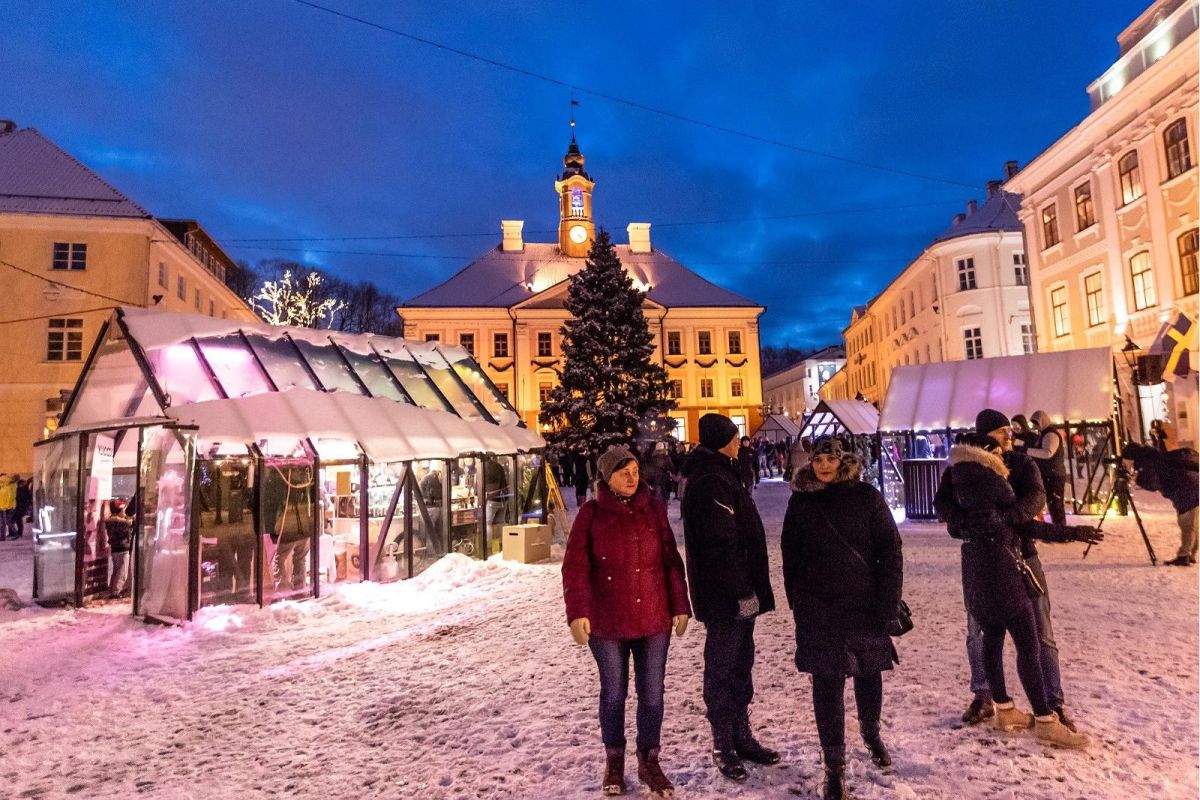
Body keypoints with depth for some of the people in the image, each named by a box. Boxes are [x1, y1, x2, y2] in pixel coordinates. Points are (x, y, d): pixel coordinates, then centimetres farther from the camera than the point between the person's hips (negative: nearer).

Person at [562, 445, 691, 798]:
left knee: (652, 693, 11)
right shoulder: (591, 513, -6)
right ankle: (614, 762, 33)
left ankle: (649, 761, 30)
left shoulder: (653, 508, 1)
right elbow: (575, 567, -7)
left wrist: (680, 606, 2)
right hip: (607, 623, -2)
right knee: (613, 693, 12)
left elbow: (671, 560, 4)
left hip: (654, 620, 2)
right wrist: (578, 613, -14)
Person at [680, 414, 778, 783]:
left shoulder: (719, 476, 15)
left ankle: (741, 737, 30)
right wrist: (743, 591, -20)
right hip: (725, 596, -10)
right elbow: (721, 545, -24)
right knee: (722, 669, 3)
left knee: (740, 665, 18)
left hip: (737, 593, 10)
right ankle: (724, 746, 16)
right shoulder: (710, 483, -19)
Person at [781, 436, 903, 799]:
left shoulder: (866, 496, -4)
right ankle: (834, 765, 16)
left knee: (869, 673, 17)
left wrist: (888, 603, -8)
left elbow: (890, 550, -3)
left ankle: (871, 731, 46)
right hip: (817, 609, 0)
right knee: (827, 684, 2)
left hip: (865, 604, 0)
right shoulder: (800, 502, 1)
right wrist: (797, 604, 4)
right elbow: (790, 556, 6)